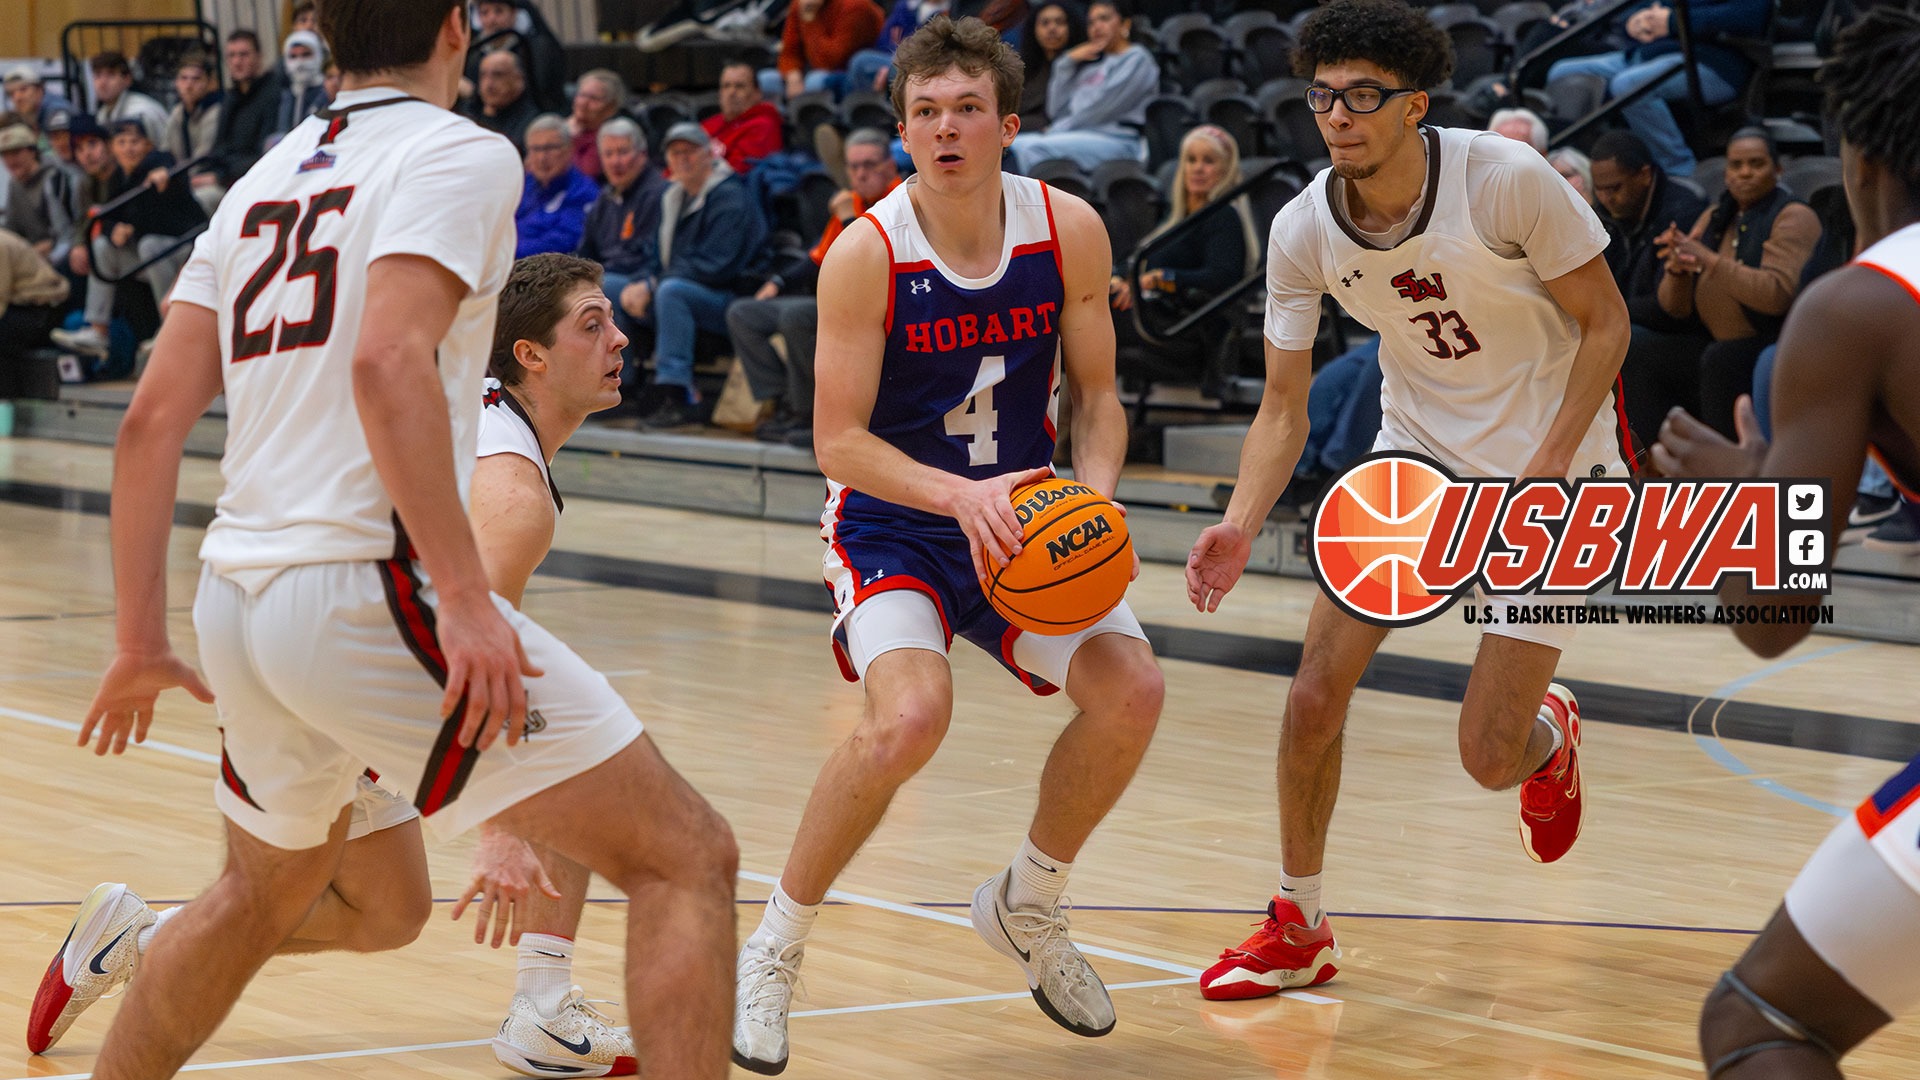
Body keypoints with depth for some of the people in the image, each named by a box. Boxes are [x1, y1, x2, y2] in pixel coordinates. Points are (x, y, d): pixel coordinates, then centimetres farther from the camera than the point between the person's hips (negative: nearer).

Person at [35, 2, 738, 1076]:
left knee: (264, 896, 33)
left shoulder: (261, 182, 19)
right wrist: (466, 600, -23)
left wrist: (143, 644, 22)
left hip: (239, 596, 8)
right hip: (369, 583, -8)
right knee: (687, 860, -5)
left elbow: (152, 420, 16)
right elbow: (388, 362, -20)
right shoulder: (460, 153, -3)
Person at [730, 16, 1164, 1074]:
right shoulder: (865, 254, -18)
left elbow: (1095, 396, 2)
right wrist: (959, 496, -32)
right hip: (890, 520, -4)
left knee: (1130, 689, -15)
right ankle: (774, 947, -10)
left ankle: (1027, 905, 13)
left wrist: (1093, 497, -18)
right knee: (910, 714, -30)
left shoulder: (1070, 232, -8)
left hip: (1020, 511, 4)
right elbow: (839, 440, -17)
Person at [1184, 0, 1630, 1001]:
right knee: (1314, 698, -6)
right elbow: (1283, 407, -5)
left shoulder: (1506, 179, -24)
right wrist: (1239, 526, -23)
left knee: (1489, 758, -6)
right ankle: (1298, 928, 14)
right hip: (1416, 450, 4)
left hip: (1549, 466, -4)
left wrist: (1545, 472, -23)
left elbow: (1605, 323, -13)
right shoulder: (1302, 231, -12)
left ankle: (1549, 737, 34)